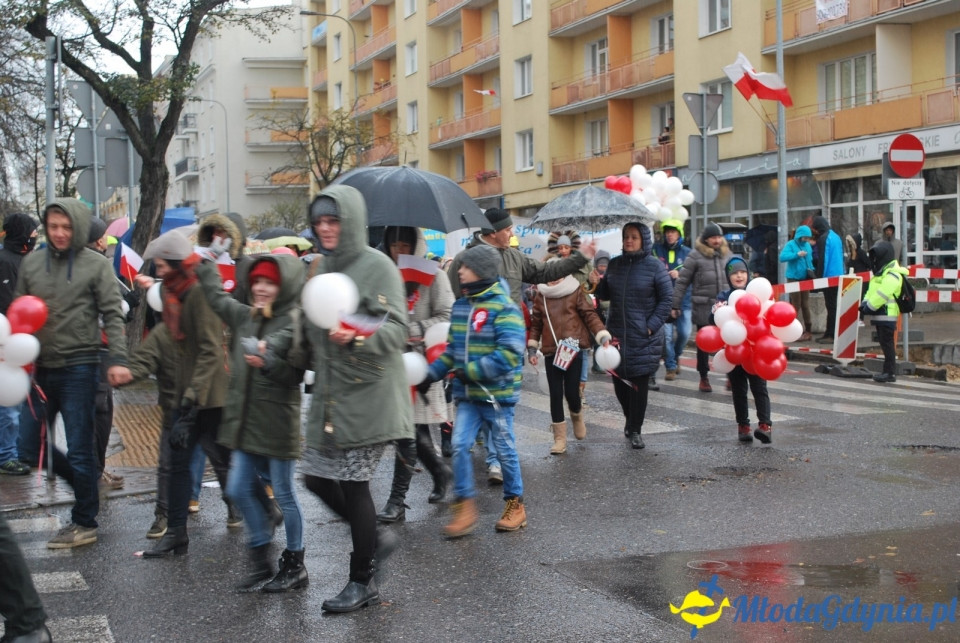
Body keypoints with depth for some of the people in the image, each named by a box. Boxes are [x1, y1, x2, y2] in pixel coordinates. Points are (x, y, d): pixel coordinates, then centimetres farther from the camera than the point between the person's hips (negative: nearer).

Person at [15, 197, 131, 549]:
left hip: (78, 368, -5)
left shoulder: (96, 265, -4)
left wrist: (117, 358, -17)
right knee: (29, 446, 9)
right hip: (40, 367, 5)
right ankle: (84, 482, 31)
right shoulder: (31, 262, 8)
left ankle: (85, 522, 13)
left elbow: (112, 315, -6)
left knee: (79, 449, 0)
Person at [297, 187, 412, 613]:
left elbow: (397, 329, -18)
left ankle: (363, 582, 12)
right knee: (316, 477, 7)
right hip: (328, 391, 7)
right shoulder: (320, 266, 13)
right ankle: (376, 539, 29)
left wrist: (358, 337, -34)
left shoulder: (377, 266, -10)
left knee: (352, 483, -2)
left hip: (367, 393, -7)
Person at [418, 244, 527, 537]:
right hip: (467, 394, 6)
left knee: (505, 449, 7)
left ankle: (515, 504, 23)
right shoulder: (460, 306, 9)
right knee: (459, 445, -4)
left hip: (497, 394, -6)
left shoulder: (504, 307, -14)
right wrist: (432, 374, 5)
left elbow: (509, 355, -22)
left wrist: (471, 371, -21)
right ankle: (465, 507, 5)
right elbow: (452, 350, 17)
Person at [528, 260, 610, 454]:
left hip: (573, 349, -3)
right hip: (551, 351, 3)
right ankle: (559, 438, 10)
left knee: (571, 392, -5)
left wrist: (602, 336, -15)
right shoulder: (541, 295, 8)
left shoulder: (576, 291, -1)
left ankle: (577, 417, 30)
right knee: (555, 394, 2)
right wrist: (531, 347, 7)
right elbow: (536, 322, 12)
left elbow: (590, 315, -4)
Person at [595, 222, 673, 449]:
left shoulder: (654, 266, -5)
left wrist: (652, 325, -11)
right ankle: (631, 420, 31)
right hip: (616, 333, 4)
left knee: (639, 383, -2)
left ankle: (634, 430, 9)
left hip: (643, 337, -4)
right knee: (619, 379, 7)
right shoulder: (614, 264, 9)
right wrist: (598, 284, -6)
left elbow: (667, 298, -4)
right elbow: (606, 294, 16)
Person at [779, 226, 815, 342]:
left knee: (805, 305, 9)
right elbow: (782, 257, -21)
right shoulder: (790, 244, -8)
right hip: (793, 278, -5)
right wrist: (797, 254, -27)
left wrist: (811, 269, 2)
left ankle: (807, 329, 14)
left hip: (805, 278, 6)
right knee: (796, 305, -3)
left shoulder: (807, 245, 10)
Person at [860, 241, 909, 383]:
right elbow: (872, 291, 18)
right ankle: (888, 370, 18)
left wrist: (868, 307, -19)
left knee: (887, 342, -8)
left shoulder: (892, 274, -15)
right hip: (880, 314, 10)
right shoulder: (881, 272, 20)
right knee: (884, 342, 13)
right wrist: (865, 303, 2)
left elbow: (882, 294, -23)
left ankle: (890, 373, -6)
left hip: (887, 314, -10)